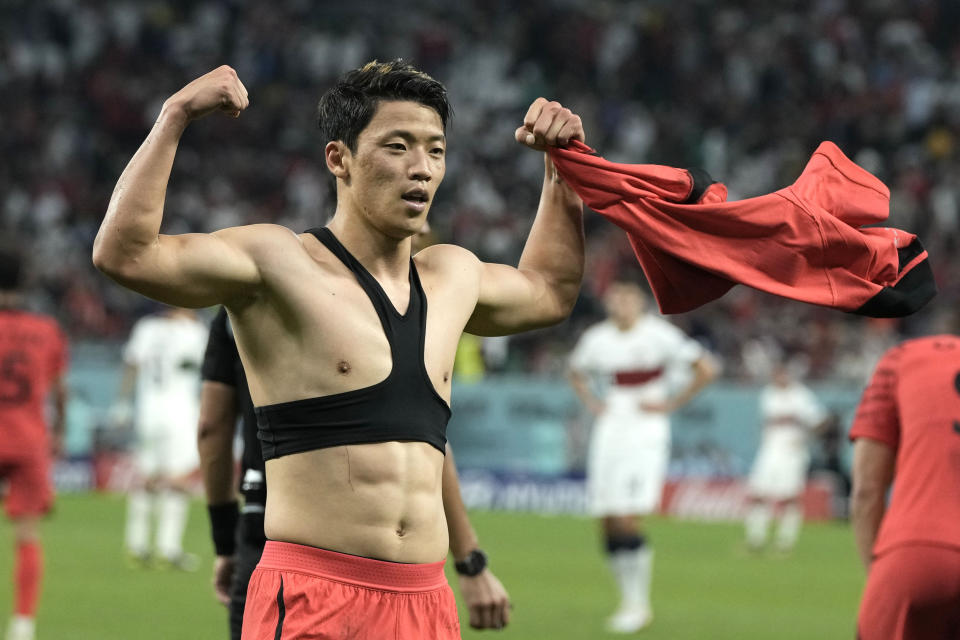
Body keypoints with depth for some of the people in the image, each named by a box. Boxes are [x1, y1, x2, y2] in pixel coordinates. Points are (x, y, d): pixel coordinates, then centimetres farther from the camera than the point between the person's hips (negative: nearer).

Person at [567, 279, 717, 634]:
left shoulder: (659, 335, -9)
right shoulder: (597, 339, 5)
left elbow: (706, 368, -5)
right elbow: (576, 373, 26)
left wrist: (672, 404, -6)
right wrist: (593, 403, 10)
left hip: (646, 434, -5)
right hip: (609, 431, 5)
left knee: (628, 519, -15)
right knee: (608, 523, 3)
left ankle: (639, 603, -4)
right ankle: (629, 599, 16)